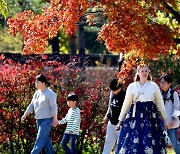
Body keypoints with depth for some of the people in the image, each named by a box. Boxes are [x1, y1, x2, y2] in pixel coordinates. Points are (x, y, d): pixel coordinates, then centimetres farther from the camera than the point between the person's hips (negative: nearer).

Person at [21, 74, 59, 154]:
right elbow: (31, 105, 13)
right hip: (39, 120, 8)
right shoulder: (37, 93, 10)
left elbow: (53, 107, -15)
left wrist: (55, 119, -18)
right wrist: (25, 115, 7)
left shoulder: (50, 93, -13)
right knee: (46, 139, 13)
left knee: (40, 139, -10)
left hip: (47, 119, -8)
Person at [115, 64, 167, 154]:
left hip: (150, 116, 0)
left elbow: (160, 104, 13)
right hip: (135, 116, 0)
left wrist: (164, 119, 14)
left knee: (150, 143, -6)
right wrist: (120, 121, 10)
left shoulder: (154, 86, 8)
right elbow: (126, 104, 10)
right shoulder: (132, 86, 7)